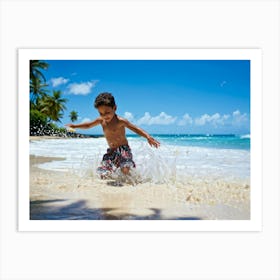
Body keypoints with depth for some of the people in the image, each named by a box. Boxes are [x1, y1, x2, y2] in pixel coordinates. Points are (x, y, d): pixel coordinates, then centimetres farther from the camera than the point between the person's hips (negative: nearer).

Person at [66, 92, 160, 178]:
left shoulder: (120, 121, -17)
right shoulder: (101, 120, 2)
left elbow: (136, 129, -20)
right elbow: (88, 125, 21)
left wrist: (148, 137, -34)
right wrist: (75, 126, 20)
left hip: (123, 149, -6)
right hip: (111, 151, 6)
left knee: (125, 170, -29)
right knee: (103, 175, 3)